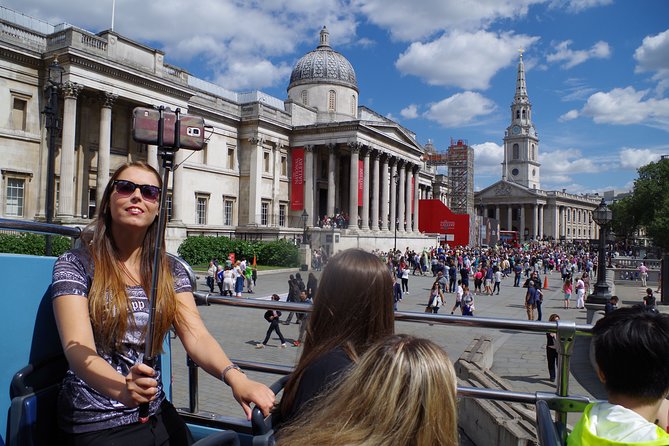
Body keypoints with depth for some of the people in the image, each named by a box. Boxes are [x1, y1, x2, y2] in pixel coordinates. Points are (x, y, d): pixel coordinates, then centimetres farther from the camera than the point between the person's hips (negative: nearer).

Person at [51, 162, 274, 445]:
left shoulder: (171, 272, 4)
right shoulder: (76, 264, -7)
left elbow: (196, 337, -8)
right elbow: (78, 348, -19)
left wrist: (234, 376, -28)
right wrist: (122, 389, -39)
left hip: (156, 416, 4)